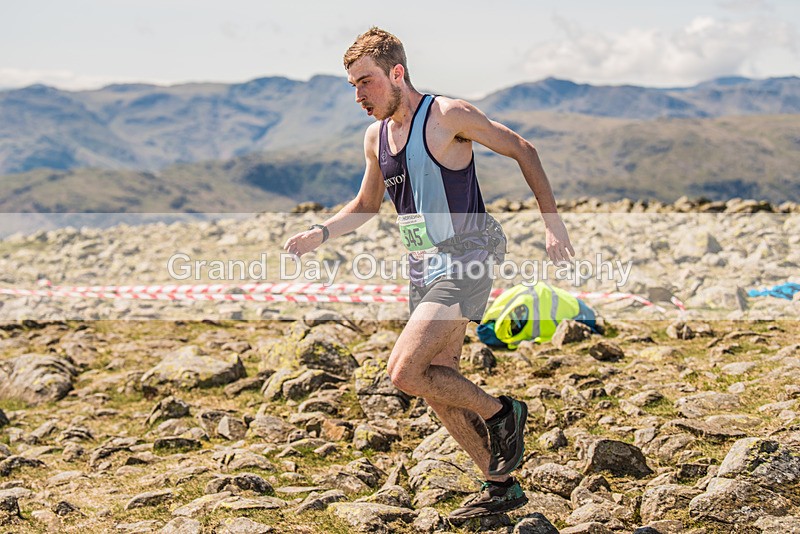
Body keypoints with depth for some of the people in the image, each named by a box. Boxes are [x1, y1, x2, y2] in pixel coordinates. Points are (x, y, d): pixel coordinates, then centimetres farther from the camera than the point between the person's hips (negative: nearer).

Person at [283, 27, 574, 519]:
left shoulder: (448, 116, -12)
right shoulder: (376, 137, 9)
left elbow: (522, 151, -5)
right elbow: (366, 205, 23)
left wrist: (552, 221, -9)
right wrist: (320, 234, 6)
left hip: (463, 263, -8)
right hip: (422, 269, 8)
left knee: (405, 372, -19)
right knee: (438, 386, 9)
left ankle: (499, 413, 3)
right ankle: (502, 487, 22)